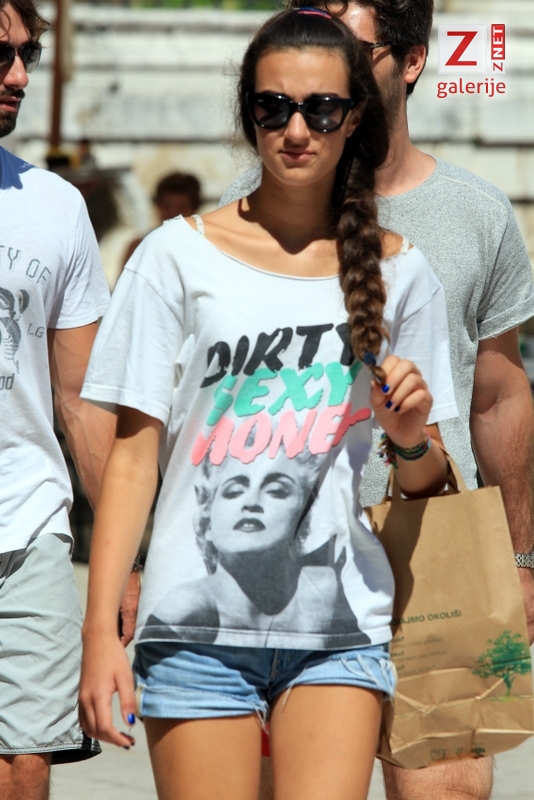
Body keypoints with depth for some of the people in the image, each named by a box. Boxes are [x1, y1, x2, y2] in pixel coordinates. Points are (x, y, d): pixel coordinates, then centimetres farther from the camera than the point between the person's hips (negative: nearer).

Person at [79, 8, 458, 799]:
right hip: (198, 626, -1)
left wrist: (411, 435, -8)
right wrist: (100, 632, -7)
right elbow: (133, 454, 0)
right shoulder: (178, 256, 2)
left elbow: (425, 484, 16)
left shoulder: (397, 273, 9)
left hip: (341, 626, 1)